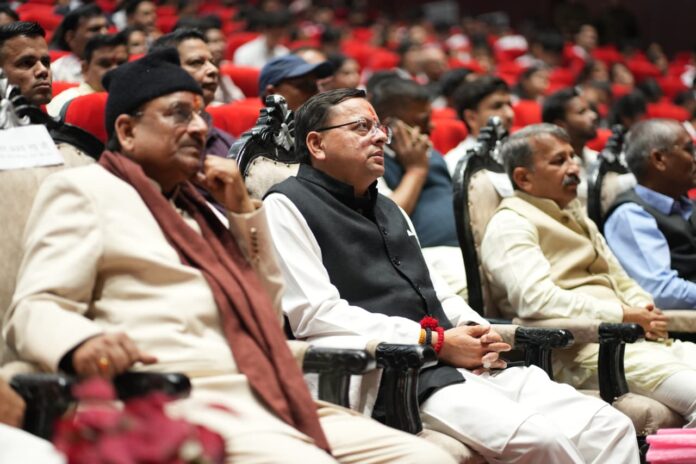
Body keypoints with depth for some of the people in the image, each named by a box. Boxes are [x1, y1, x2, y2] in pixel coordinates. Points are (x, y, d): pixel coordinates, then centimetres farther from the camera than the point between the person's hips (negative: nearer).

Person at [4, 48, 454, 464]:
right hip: (185, 404, -8)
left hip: (271, 401, 8)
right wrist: (84, 342, -30)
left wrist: (243, 209, 14)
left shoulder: (196, 205, 29)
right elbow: (36, 308, -6)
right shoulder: (82, 190, 7)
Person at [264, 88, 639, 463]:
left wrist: (477, 331, 4)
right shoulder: (288, 207, 1)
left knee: (610, 427, -9)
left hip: (470, 363, 8)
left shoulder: (386, 208, 28)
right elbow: (316, 315, -11)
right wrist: (435, 341, -12)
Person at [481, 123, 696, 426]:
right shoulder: (510, 225, 0)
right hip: (576, 351, -9)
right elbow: (536, 299, -16)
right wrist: (627, 316, -13)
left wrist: (644, 309, 7)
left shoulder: (575, 215, 29)